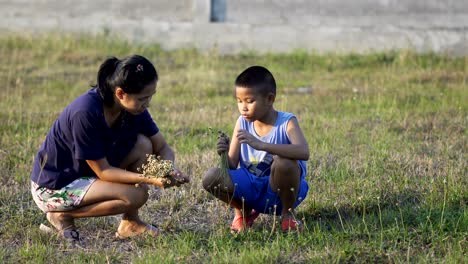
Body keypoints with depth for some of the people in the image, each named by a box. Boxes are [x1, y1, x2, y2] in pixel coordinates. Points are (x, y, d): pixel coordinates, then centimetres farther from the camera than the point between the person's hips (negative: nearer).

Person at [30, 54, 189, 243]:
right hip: (53, 187, -8)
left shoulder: (133, 107, -8)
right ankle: (63, 215, -6)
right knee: (135, 196, -24)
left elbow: (162, 147, 0)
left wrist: (170, 171, -22)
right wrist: (150, 179, -33)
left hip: (87, 175, 8)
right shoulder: (86, 113, -31)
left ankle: (130, 222, -2)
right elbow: (103, 171, -25)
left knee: (143, 145, -12)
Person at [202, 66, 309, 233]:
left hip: (281, 189, -3)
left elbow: (304, 152, -35)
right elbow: (231, 167, -1)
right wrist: (225, 155, -26)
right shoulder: (243, 123, -2)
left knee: (284, 161, -35)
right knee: (212, 178, -20)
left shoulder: (286, 122, -13)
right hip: (251, 189, 3)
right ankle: (243, 211, 9)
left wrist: (260, 145, -41)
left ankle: (287, 214, -7)